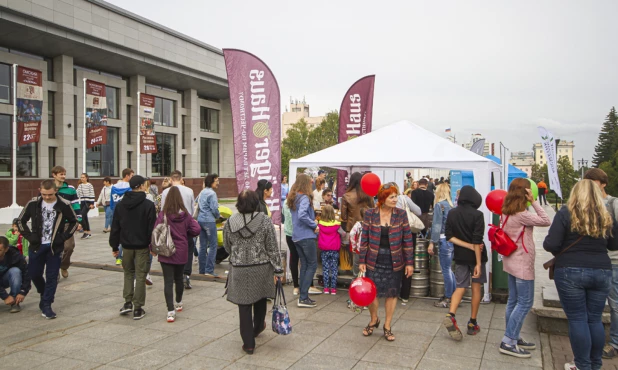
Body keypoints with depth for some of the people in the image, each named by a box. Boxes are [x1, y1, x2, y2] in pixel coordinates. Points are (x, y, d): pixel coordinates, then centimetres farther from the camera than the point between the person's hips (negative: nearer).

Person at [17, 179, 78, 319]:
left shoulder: (64, 205, -8)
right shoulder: (33, 204, -4)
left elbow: (74, 222, 3)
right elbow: (20, 221, 8)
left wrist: (63, 237, -7)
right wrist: (30, 236, -4)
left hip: (55, 247, -2)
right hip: (36, 246, 2)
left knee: (52, 276, 0)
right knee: (34, 273, 10)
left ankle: (46, 304, 11)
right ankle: (44, 294, 37)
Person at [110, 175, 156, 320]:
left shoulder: (120, 205, 3)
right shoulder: (148, 205, -11)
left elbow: (115, 227, 5)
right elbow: (152, 227, -12)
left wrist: (114, 246, 12)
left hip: (127, 245, 4)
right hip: (142, 246, -4)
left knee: (128, 273, 21)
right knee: (140, 276, 4)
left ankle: (128, 303, 16)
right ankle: (138, 309, 7)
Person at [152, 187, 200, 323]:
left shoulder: (163, 215, -12)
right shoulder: (185, 214, -5)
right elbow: (196, 230, -7)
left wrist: (153, 248, 2)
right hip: (181, 252, 3)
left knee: (168, 281, -2)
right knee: (179, 278, 21)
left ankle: (171, 311, -10)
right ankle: (178, 303, 39)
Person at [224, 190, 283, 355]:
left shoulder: (230, 222, -6)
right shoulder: (265, 221, -12)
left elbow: (227, 247, 7)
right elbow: (273, 248, -9)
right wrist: (278, 270, -2)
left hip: (239, 270, 0)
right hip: (261, 269, 0)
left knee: (244, 306, 7)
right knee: (260, 300, 23)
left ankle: (248, 343, 13)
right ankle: (258, 328, 46)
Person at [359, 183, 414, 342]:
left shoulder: (401, 214, -4)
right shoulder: (370, 214, -6)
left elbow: (407, 240, -1)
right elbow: (364, 238, -1)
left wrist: (409, 262, -3)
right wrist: (362, 261, -1)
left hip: (394, 261, 1)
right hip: (374, 260, 0)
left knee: (392, 293, 8)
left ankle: (387, 326, 27)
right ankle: (374, 320, 31)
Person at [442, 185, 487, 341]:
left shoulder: (452, 213, 0)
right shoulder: (477, 215, -14)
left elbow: (449, 236, -4)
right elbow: (477, 240, -18)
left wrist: (468, 246, -7)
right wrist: (478, 263, -16)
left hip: (460, 256, 3)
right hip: (475, 256, -3)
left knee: (460, 287, 8)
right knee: (476, 288, 10)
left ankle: (450, 316, -14)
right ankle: (472, 324, 16)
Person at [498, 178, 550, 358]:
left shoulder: (507, 212, 7)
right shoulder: (522, 215, -21)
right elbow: (546, 221, -18)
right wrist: (533, 201, -15)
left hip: (512, 261, 9)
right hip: (522, 263, -9)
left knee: (514, 301, 15)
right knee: (525, 303, -3)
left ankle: (514, 337, 25)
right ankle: (508, 342, -1)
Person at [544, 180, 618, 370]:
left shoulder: (566, 213, -9)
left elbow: (551, 245, -15)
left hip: (571, 272, -4)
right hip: (602, 272, 4)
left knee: (577, 319, 4)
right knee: (595, 319, 14)